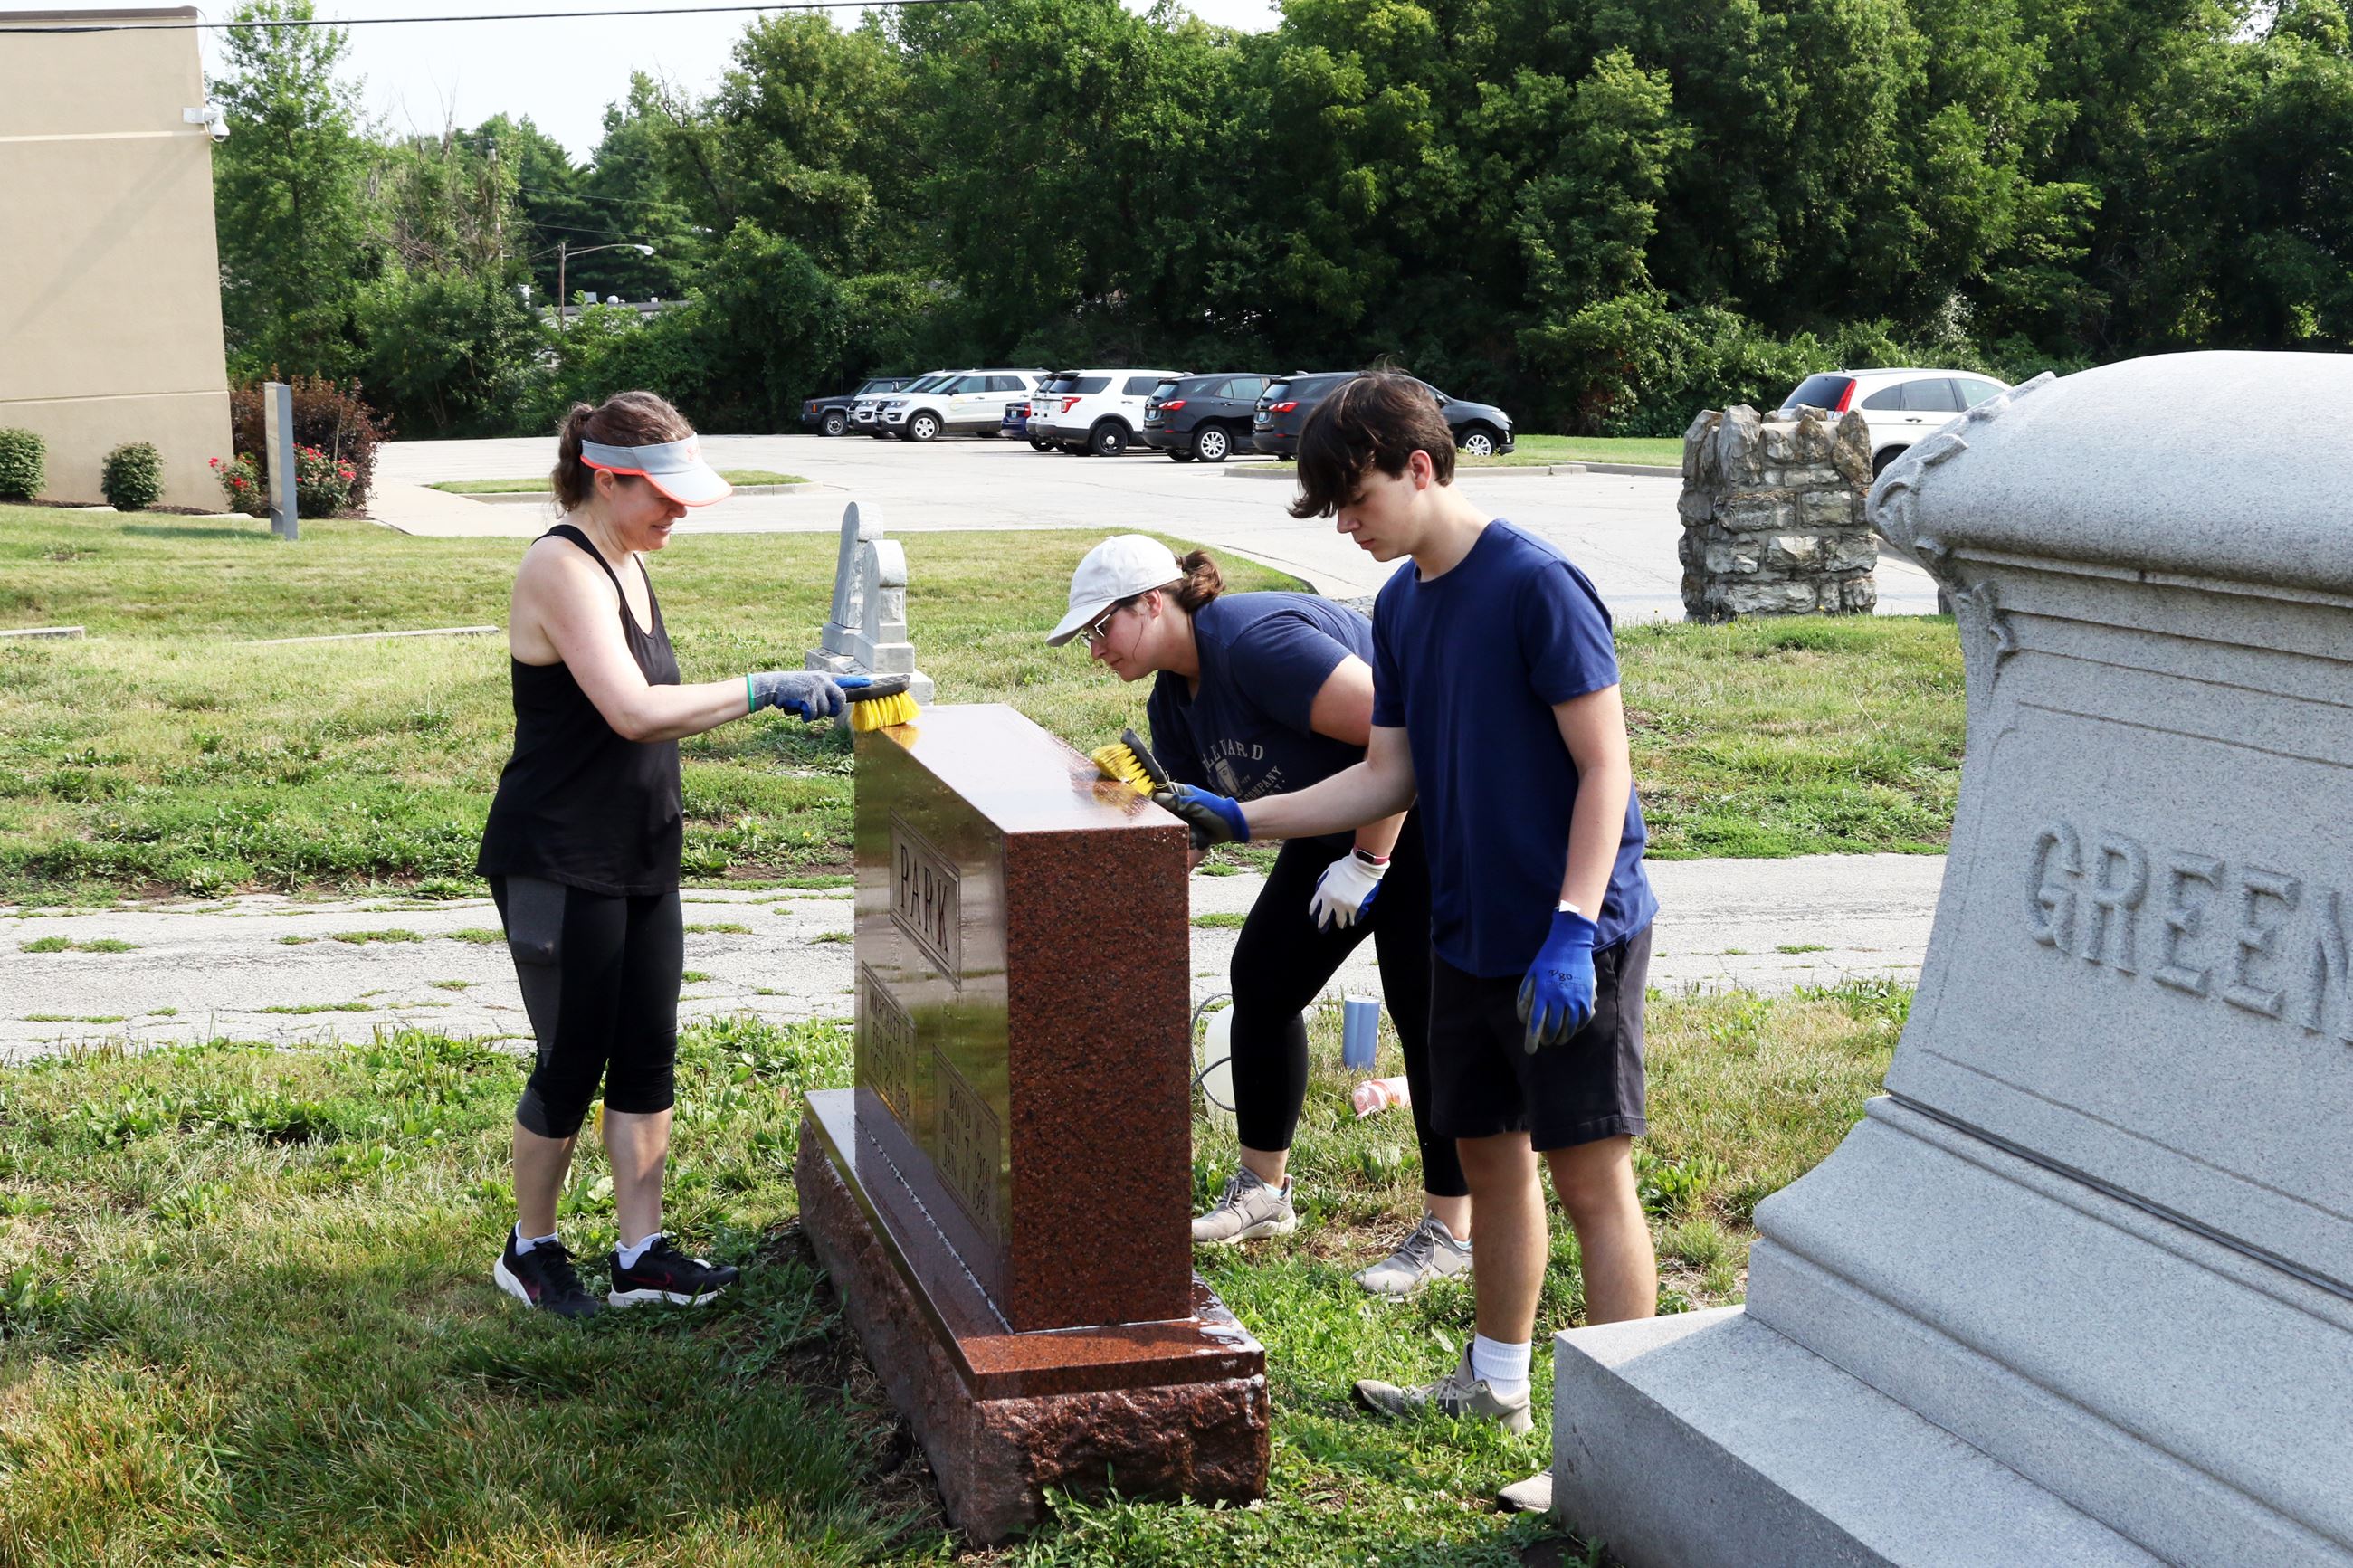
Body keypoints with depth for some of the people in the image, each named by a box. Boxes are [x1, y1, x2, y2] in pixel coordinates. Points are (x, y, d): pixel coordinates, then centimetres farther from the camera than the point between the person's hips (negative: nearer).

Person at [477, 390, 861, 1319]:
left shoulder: (624, 565, 11)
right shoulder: (561, 568, -19)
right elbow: (634, 712, -29)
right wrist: (764, 689, -27)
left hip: (637, 859, 9)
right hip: (558, 866, -9)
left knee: (646, 1057, 9)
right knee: (572, 1063, 1)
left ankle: (641, 1255, 17)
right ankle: (531, 1249, 19)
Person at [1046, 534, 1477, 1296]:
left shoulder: (1255, 642, -28)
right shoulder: (1174, 704, 4)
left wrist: (1365, 865, -26)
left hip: (1423, 820, -10)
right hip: (1337, 829, 10)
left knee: (1425, 1012, -8)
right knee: (1261, 979, 9)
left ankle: (1450, 1233, 2)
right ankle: (1264, 1191, 22)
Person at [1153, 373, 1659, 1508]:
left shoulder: (1536, 585, -16)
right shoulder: (1401, 606, 9)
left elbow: (1604, 767, -17)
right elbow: (1389, 778, 13)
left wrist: (1571, 931, -23)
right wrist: (1242, 819, 5)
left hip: (1572, 939, -8)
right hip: (1471, 935, 8)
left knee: (1591, 1177, -3)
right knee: (1488, 1155, 18)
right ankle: (1495, 1382, 35)